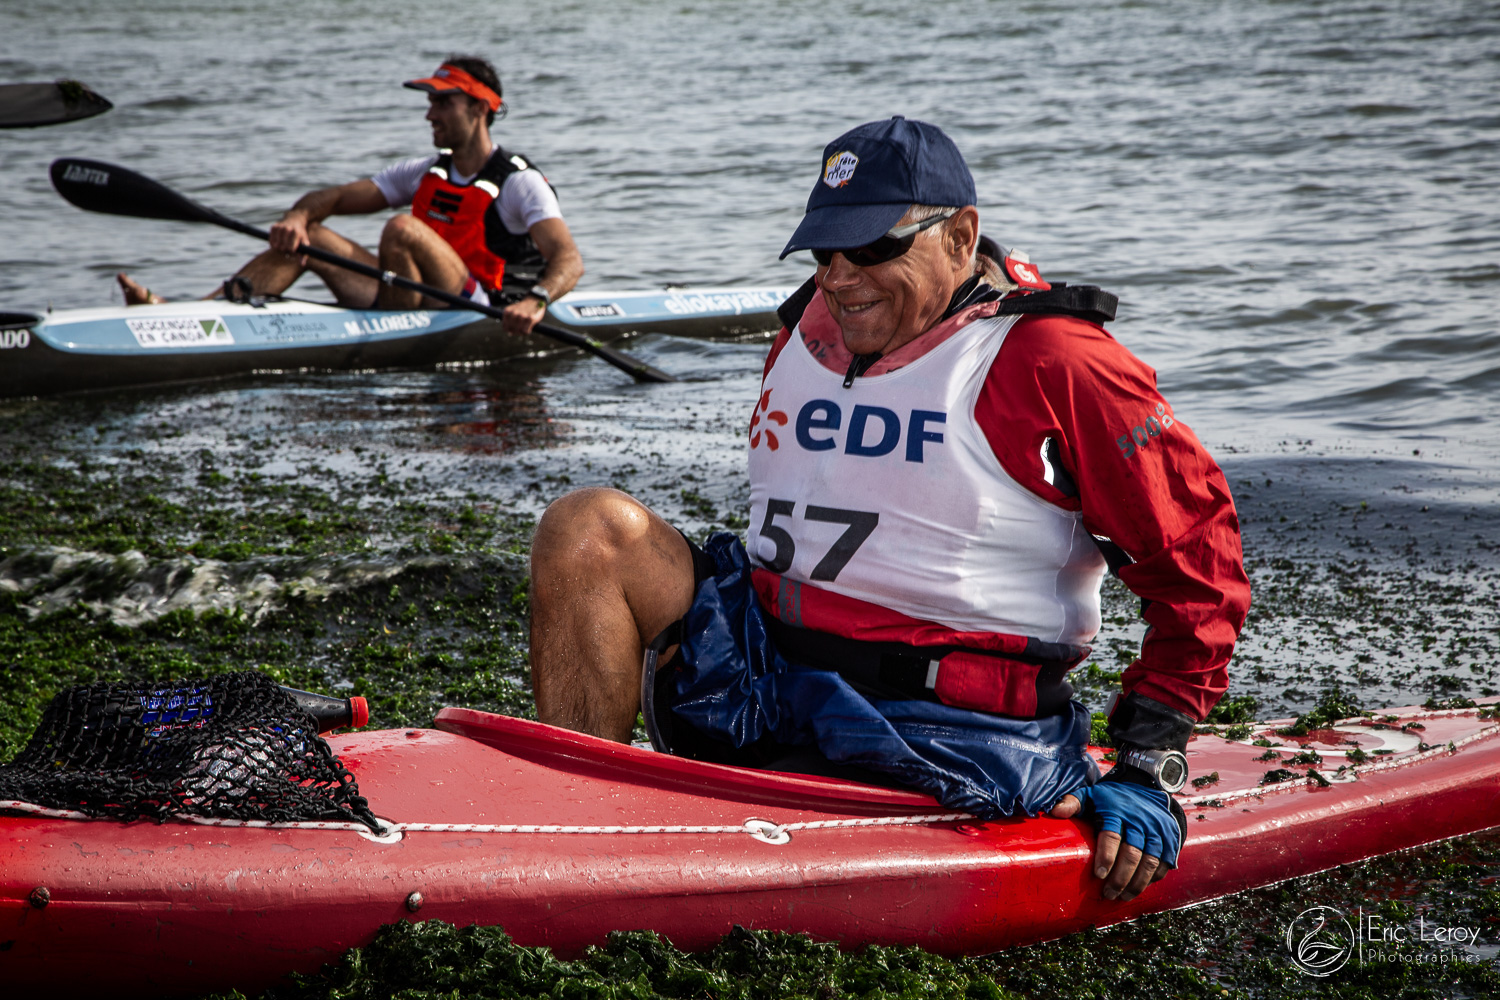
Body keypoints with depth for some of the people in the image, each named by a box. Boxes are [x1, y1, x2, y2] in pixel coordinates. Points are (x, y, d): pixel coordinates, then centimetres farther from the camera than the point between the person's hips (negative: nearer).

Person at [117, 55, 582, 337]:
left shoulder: (519, 182, -5)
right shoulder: (423, 173, 16)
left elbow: (569, 260, -18)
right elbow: (331, 198, 12)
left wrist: (536, 301, -40)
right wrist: (298, 216, -12)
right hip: (415, 302, 7)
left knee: (401, 229, -29)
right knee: (307, 238, -3)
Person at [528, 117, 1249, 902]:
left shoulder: (1054, 366, -9)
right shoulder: (805, 338, 13)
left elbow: (1199, 565, -7)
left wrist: (1147, 775, -10)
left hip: (950, 738, -7)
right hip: (770, 683, 7)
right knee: (590, 530, -13)